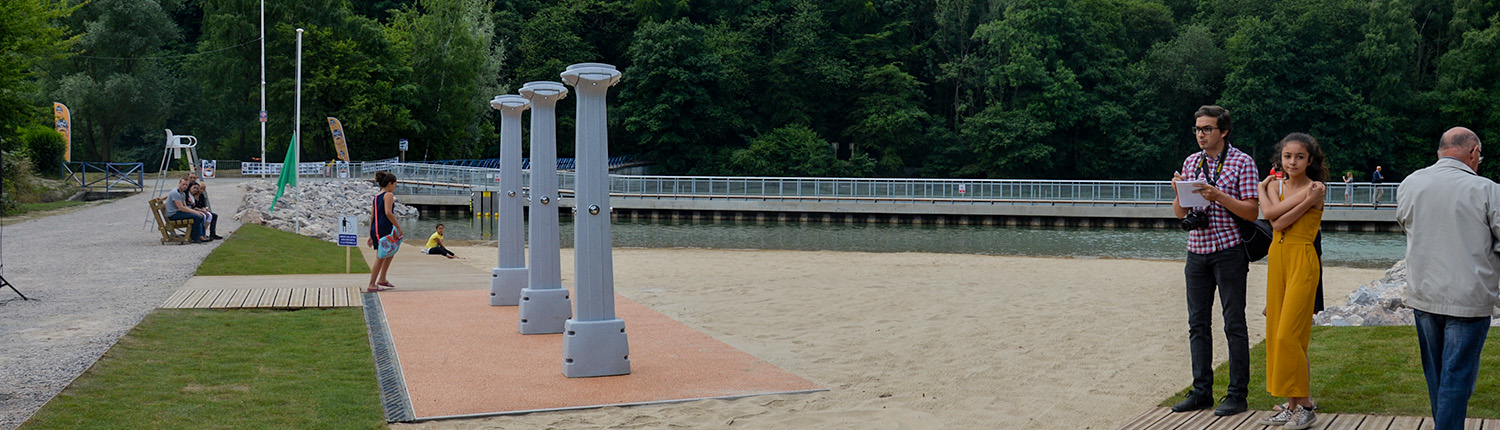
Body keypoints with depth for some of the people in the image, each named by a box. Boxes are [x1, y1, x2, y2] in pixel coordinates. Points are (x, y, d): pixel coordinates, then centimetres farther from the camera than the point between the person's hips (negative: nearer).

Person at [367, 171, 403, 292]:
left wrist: (371, 236, 21)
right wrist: (398, 227, -14)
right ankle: (372, 285, -1)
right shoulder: (388, 195, -6)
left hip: (375, 229, 9)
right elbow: (388, 213, -19)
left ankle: (382, 279, 25)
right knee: (380, 257, -3)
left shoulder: (376, 196, 19)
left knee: (390, 253, 23)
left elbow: (372, 217, 19)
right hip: (384, 229, -9)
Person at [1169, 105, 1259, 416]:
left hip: (1228, 251, -5)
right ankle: (1201, 392, 13)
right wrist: (1179, 192, -8)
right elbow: (1179, 213, 13)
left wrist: (1218, 196, -19)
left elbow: (1252, 212, -8)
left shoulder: (1242, 162, -3)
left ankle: (1238, 394, 5)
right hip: (1197, 251, 5)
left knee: (1234, 324, 0)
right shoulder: (1191, 162, 12)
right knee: (1198, 323, 7)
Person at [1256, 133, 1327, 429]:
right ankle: (1292, 405, 15)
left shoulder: (1315, 189, -9)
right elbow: (1271, 215, -7)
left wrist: (1261, 189, -1)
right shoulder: (1276, 185, 11)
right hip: (1277, 257, 7)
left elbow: (1279, 221, -15)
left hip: (1302, 260, -7)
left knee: (1288, 335, -10)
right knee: (1277, 333, 7)